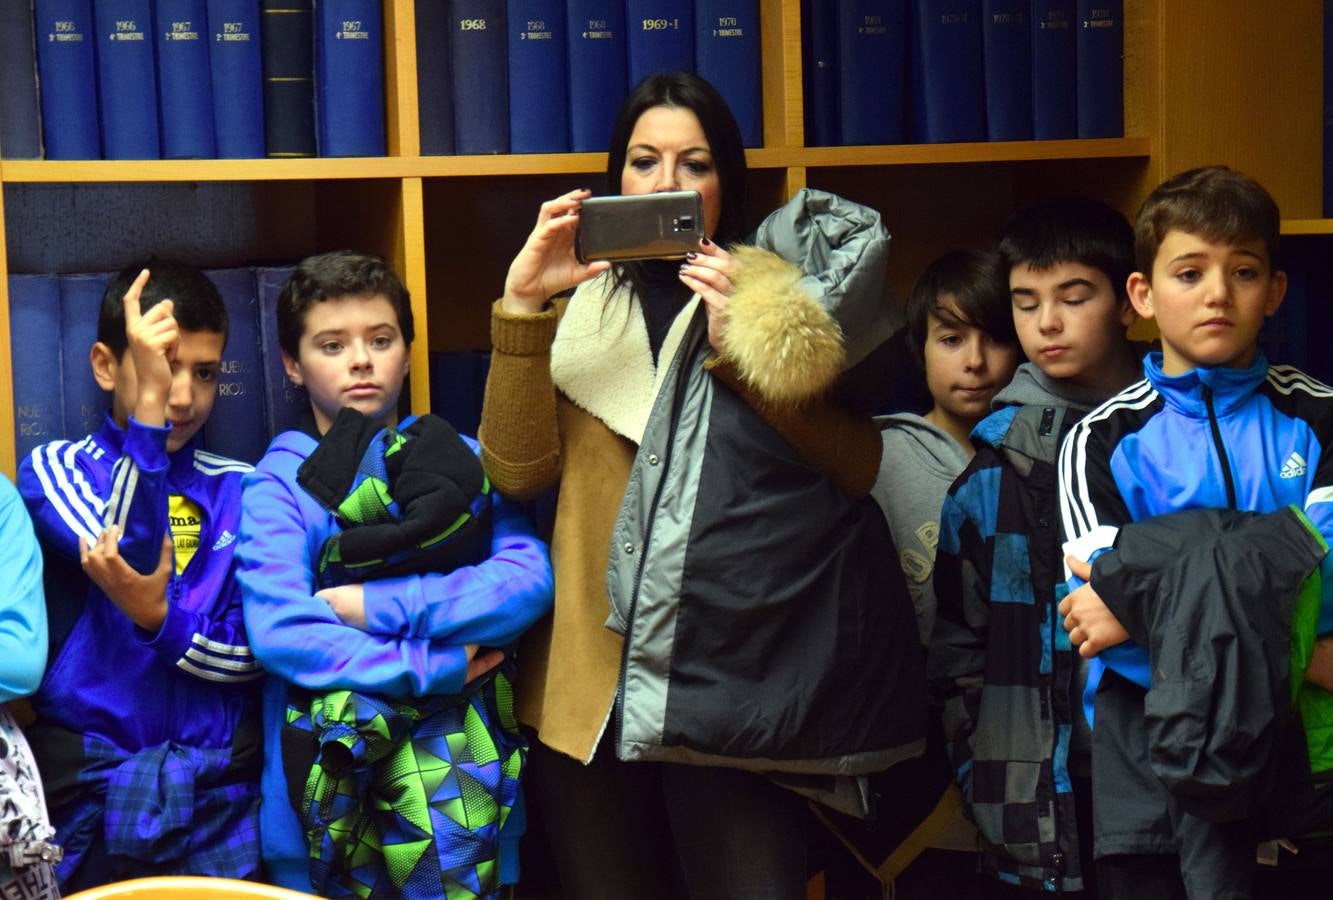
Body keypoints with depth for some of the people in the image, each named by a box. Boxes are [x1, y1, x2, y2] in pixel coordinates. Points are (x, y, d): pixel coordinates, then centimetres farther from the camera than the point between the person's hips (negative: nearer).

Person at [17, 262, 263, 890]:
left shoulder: (240, 491, 4)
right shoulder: (55, 468, -1)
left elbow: (254, 653, -2)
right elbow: (127, 553, -20)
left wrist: (159, 616, -20)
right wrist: (149, 403, -25)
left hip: (218, 791, 2)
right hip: (90, 788, -2)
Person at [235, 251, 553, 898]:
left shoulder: (462, 458, 13)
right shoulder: (280, 483, 6)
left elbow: (530, 582, -4)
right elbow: (277, 632, -9)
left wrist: (369, 606, -8)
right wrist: (432, 666, -12)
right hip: (329, 770, -1)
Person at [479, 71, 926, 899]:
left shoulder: (785, 300, 8)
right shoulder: (579, 311, 13)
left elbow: (863, 466, -5)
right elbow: (517, 471, -1)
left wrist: (742, 348, -13)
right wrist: (521, 304, -8)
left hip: (731, 685, -2)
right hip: (589, 687, 3)